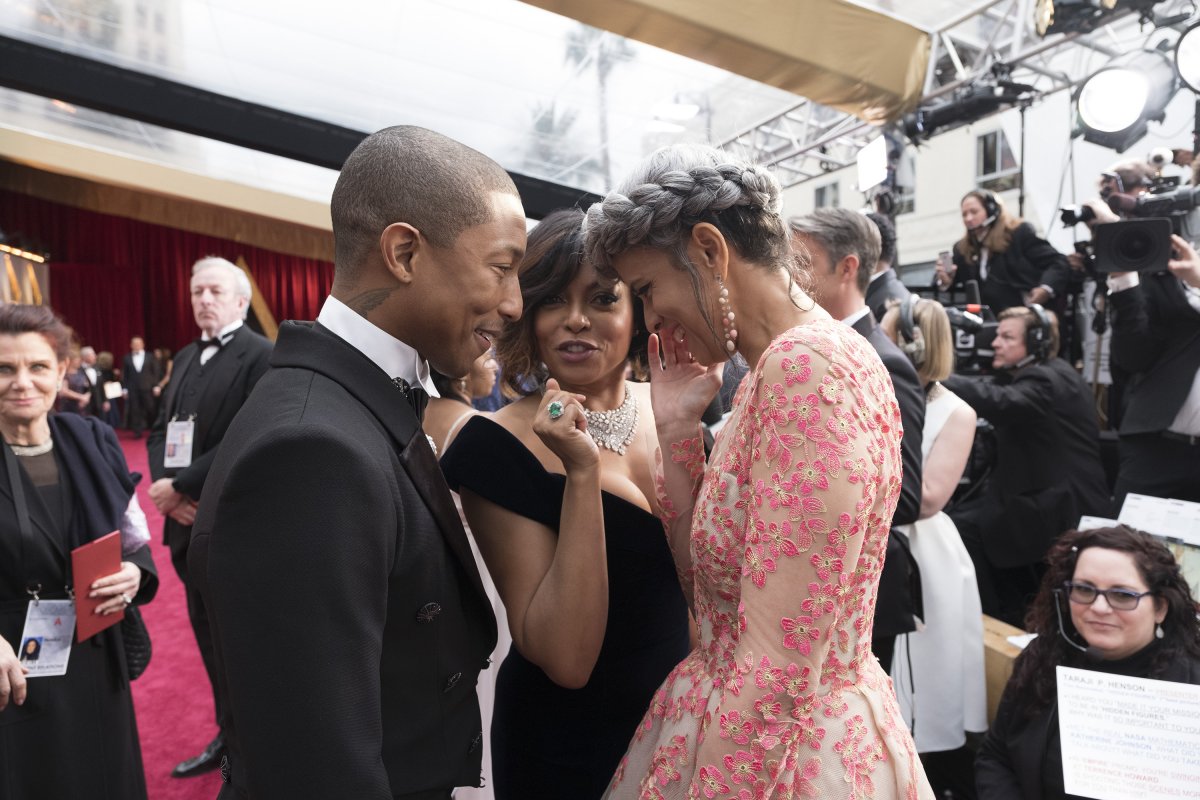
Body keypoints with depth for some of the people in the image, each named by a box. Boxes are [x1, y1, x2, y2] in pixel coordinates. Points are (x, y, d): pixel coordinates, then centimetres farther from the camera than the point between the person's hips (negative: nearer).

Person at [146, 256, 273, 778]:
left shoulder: (261, 356, -13)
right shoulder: (186, 358, 14)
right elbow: (160, 429, 10)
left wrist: (180, 487, -18)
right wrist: (164, 485, -8)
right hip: (188, 523, 8)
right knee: (208, 632, 17)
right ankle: (230, 734, 35)